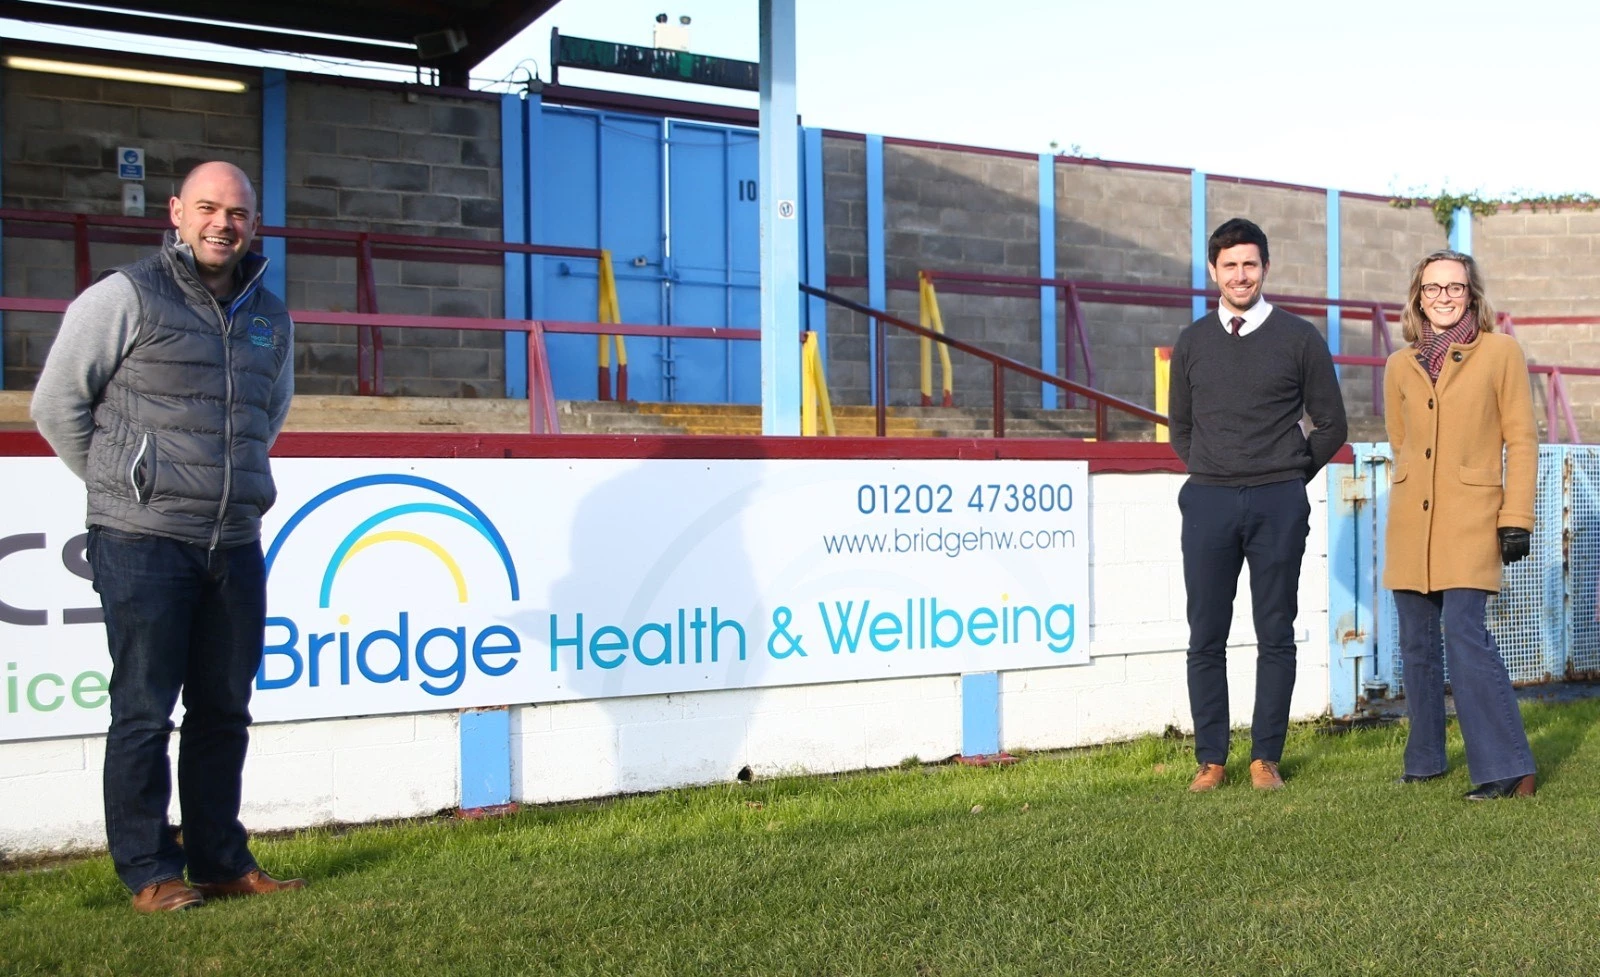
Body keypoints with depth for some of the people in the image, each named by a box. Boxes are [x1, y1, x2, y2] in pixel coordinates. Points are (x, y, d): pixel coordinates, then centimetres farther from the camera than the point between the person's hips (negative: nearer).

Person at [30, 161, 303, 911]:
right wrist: (120, 484, 6)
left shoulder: (270, 317, 12)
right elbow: (56, 404, 0)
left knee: (223, 711, 11)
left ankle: (221, 861, 21)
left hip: (234, 544, 6)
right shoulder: (126, 298, -5)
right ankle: (149, 873, 11)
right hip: (143, 543, -5)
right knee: (144, 714, 1)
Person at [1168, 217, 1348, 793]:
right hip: (1208, 502, 2)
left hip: (1278, 506, -2)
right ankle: (1211, 759, 9)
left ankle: (1265, 757, 12)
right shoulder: (1192, 342, 10)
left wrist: (1288, 479, 8)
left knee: (1275, 636, 3)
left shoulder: (1299, 339, 3)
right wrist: (1209, 476, 10)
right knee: (1206, 638, 2)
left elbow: (1331, 424, 9)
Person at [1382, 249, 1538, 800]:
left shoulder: (1500, 353, 0)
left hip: (1471, 520, -4)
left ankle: (1508, 769, -8)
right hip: (1411, 521, 4)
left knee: (1465, 632, -15)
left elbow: (1522, 440, -1)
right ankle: (1424, 760, 20)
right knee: (1416, 643, 7)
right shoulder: (1400, 367, 10)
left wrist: (1517, 517, -7)